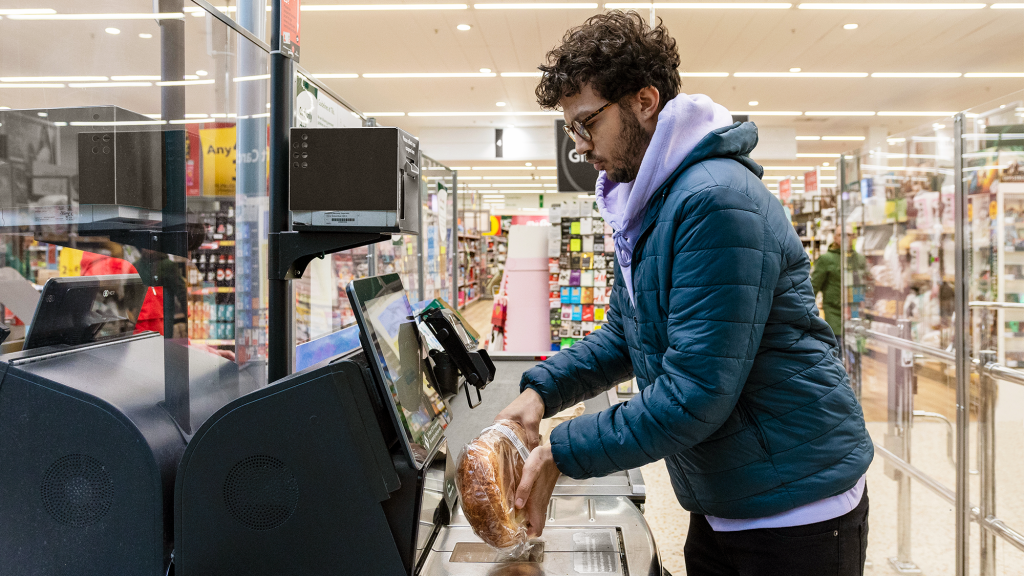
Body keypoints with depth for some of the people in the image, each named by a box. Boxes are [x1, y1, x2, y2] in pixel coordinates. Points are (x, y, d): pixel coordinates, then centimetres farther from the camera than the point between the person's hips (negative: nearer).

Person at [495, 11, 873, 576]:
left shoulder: (716, 201, -25)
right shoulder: (644, 204, 8)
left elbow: (696, 393, -28)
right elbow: (623, 335, 14)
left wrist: (560, 453, -22)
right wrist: (542, 390, -2)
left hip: (796, 509, -8)